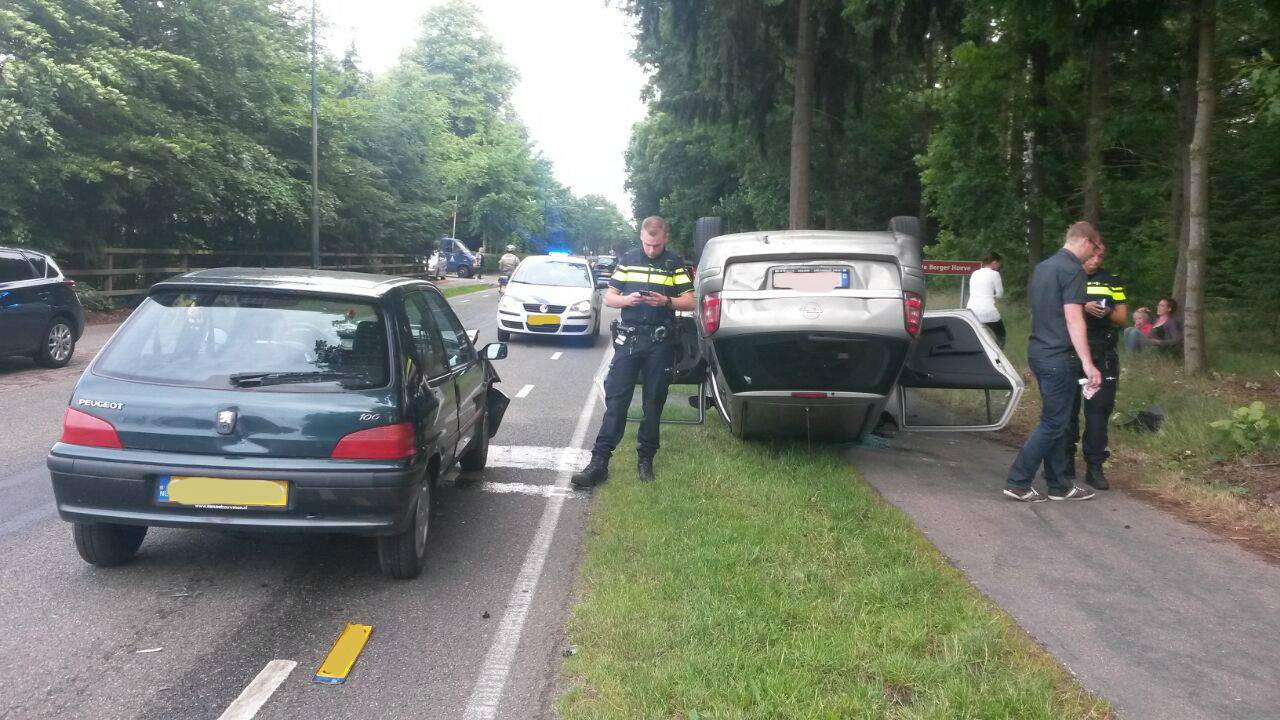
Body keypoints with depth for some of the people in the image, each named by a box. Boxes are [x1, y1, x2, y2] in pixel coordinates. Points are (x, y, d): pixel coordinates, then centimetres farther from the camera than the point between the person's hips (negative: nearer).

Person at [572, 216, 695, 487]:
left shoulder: (675, 264, 5)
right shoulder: (627, 260, 9)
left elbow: (690, 302, 3)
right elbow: (608, 297, 10)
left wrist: (666, 302, -15)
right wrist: (627, 299, -12)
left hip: (660, 342, 0)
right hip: (629, 339, 0)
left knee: (654, 403, 6)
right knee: (616, 399, -5)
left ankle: (645, 459, 18)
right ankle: (599, 461, -7)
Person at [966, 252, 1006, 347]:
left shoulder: (975, 273, 14)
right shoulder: (994, 274, -3)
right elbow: (1000, 294, 3)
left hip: (972, 311, 5)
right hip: (988, 312, -5)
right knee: (1000, 335, 16)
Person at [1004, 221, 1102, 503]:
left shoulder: (1043, 267, 15)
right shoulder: (1073, 271, -13)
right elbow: (1073, 319, -20)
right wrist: (1087, 364, -21)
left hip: (1039, 352, 9)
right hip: (1059, 357, -9)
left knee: (1056, 420, 13)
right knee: (1054, 423, -3)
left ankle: (1059, 485, 18)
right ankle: (1018, 482, -3)